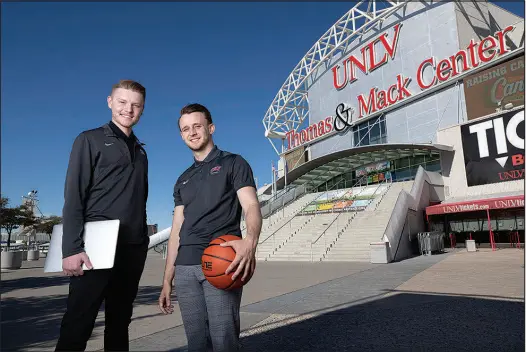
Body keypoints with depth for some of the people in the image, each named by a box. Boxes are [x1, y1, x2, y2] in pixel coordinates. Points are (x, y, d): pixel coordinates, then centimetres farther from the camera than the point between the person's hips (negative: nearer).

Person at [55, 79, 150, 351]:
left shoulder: (140, 151, 19)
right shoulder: (90, 140, 3)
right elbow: (73, 196, -6)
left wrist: (143, 241, 10)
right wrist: (72, 248, -15)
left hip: (134, 247, 5)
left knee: (120, 322, 12)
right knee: (78, 323, -3)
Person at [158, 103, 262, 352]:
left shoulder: (233, 163, 4)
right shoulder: (182, 181, 20)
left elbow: (251, 206, -9)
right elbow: (177, 229, 18)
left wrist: (250, 241, -31)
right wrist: (167, 280, 13)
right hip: (185, 268, 5)